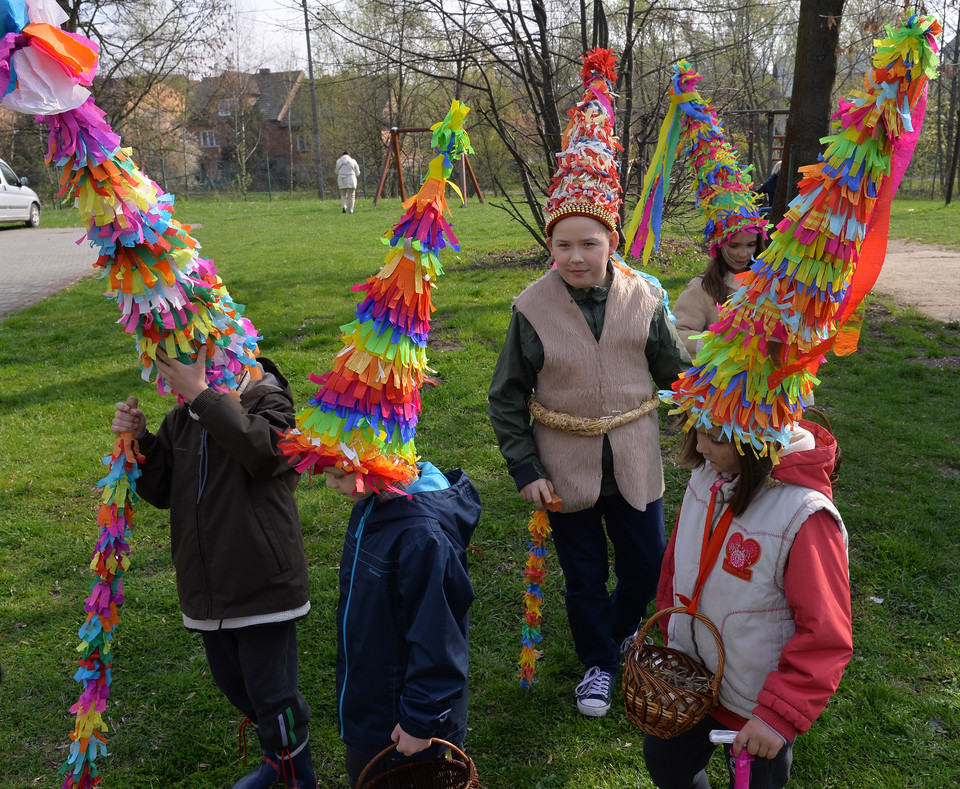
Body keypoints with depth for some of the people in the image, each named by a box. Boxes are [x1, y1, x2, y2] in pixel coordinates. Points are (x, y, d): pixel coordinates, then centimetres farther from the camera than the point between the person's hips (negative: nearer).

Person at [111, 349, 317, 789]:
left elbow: (265, 449, -36)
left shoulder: (267, 400, -13)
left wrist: (201, 393, -33)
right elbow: (161, 491, 10)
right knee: (232, 684, 23)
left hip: (262, 585, -7)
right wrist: (139, 440, -6)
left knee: (273, 694, 1)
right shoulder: (181, 418, 7)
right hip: (208, 587, 8)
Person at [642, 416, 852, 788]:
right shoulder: (707, 476, -11)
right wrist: (671, 630, 13)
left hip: (760, 698, -5)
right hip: (690, 674, 6)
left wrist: (779, 713, -25)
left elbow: (826, 635, -25)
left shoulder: (805, 516, -30)